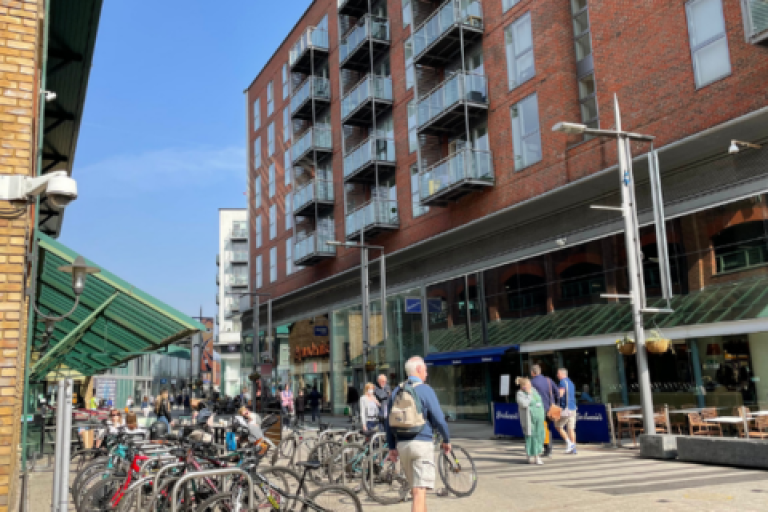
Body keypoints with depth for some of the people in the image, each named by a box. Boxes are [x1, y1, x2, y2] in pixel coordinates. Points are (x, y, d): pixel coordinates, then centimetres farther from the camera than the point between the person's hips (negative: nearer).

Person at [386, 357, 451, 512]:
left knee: (416, 489, 20)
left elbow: (389, 422, 13)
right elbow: (438, 419, -9)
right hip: (422, 443, -6)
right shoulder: (425, 390, -8)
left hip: (402, 445, 6)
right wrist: (447, 440, 5)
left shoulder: (396, 391, 11)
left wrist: (392, 447, 18)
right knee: (420, 491, -7)